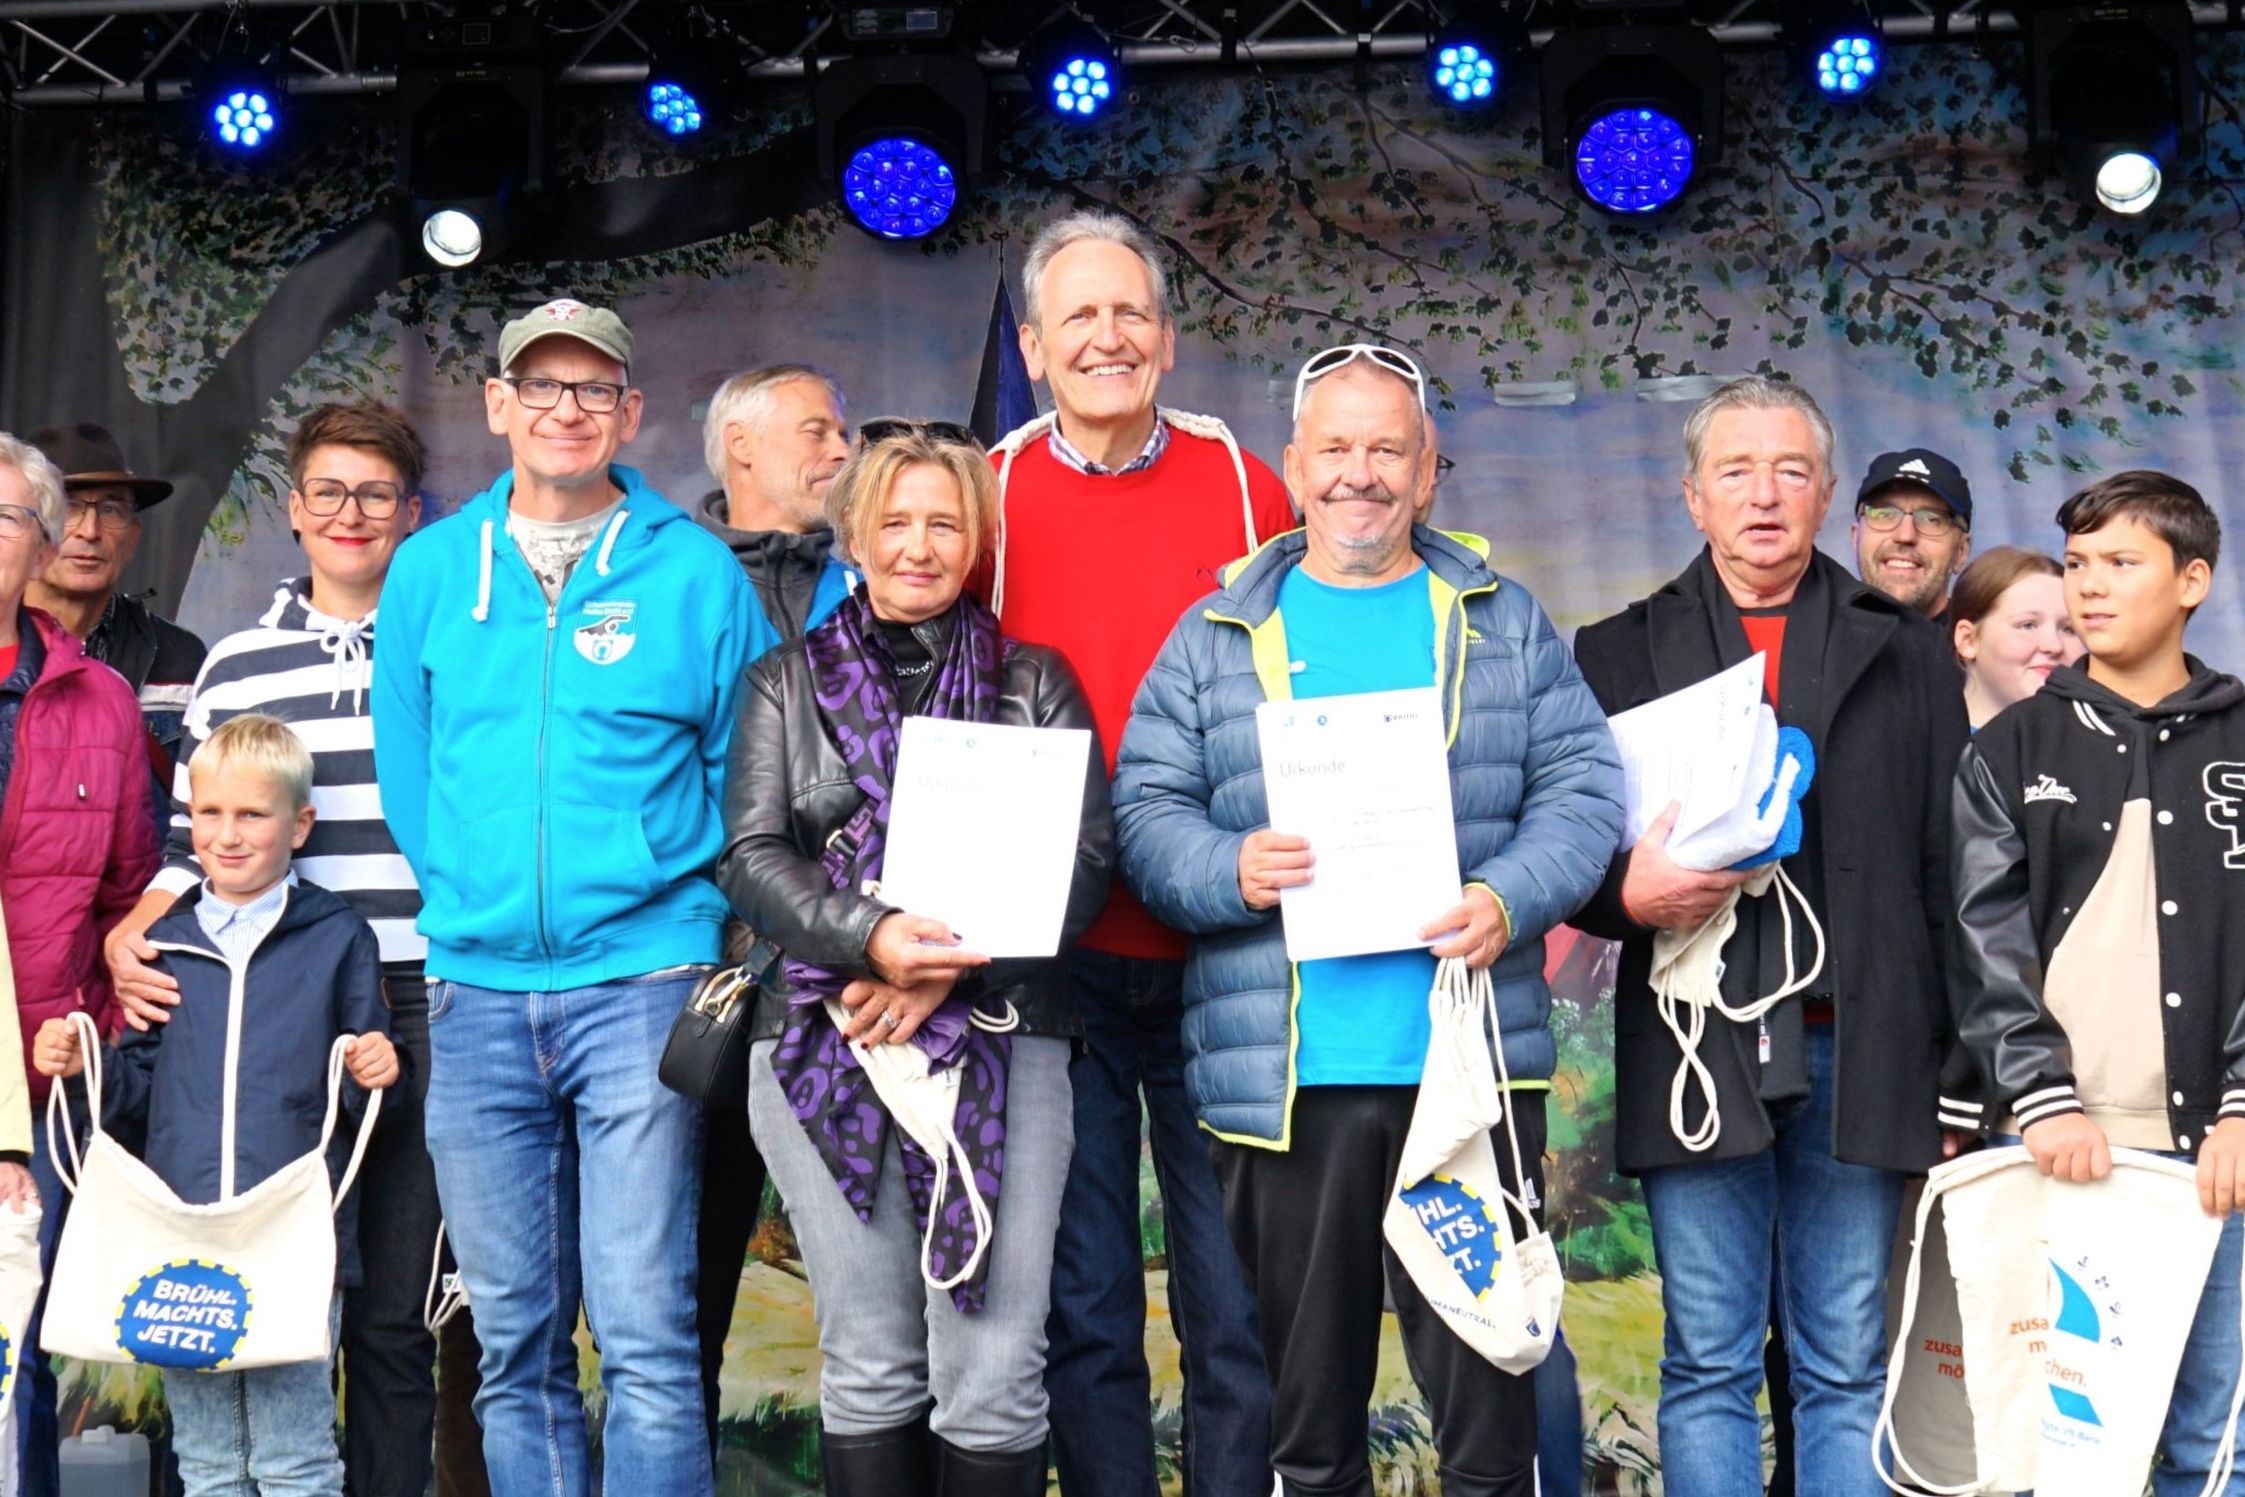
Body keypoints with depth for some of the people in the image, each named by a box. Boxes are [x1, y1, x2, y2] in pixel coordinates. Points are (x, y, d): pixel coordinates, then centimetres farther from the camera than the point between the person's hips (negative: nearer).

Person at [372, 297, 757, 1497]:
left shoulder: (695, 571, 2)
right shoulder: (429, 569, 10)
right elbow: (407, 777, 16)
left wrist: (689, 910, 4)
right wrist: (472, 904, 12)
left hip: (639, 983, -3)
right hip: (477, 993, 3)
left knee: (646, 1332, -6)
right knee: (513, 1339, 9)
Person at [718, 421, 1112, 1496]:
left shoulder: (1035, 681, 13)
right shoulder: (787, 681, 15)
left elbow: (1086, 854, 3)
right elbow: (752, 854, 4)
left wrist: (956, 967, -11)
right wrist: (870, 937, -15)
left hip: (1003, 1038, -1)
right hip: (828, 1043, 1)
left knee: (993, 1374, -6)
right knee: (868, 1365, 4)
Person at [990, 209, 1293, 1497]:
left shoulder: (1244, 488, 4)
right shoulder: (990, 497, 3)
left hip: (1221, 955, 0)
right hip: (1052, 957, 0)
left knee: (1238, 1304, 6)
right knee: (1084, 1305, 9)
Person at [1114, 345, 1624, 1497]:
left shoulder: (1504, 623, 12)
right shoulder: (1215, 636, 10)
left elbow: (1582, 787, 5)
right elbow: (1145, 809, 4)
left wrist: (1510, 898, -13)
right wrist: (1229, 871, -16)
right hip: (1279, 1079, 0)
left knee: (1487, 1393, 4)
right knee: (1303, 1397, 11)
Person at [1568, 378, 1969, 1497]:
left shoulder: (1908, 660, 13)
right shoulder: (1619, 656, 11)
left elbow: (1950, 873, 8)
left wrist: (1963, 1073, 2)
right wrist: (1626, 892, -16)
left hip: (1858, 1053, 1)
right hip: (1695, 1052, 0)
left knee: (1848, 1369, 7)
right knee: (1707, 1368, 5)